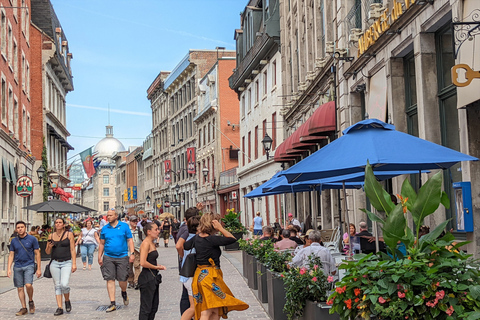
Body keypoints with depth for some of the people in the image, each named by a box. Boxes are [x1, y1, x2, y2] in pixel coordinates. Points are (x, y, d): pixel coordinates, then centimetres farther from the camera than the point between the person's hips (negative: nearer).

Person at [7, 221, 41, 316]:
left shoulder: (32, 239, -2)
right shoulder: (14, 241, 8)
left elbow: (37, 254, 0)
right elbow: (11, 255, 12)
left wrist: (39, 269, -3)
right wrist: (9, 268, 2)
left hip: (29, 266, -3)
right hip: (17, 267, 4)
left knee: (28, 285, -19)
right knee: (20, 288, 4)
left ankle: (30, 301, 8)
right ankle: (24, 308, 13)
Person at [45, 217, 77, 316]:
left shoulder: (69, 234, 2)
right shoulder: (51, 236, 9)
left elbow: (73, 250, 1)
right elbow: (47, 252, 14)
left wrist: (74, 263, -7)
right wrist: (49, 247, -8)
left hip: (66, 263, -3)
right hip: (54, 263, 3)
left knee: (64, 285, -16)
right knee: (57, 285, 3)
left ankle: (67, 301, 12)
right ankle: (59, 308, 8)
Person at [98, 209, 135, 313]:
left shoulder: (124, 226, 2)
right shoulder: (104, 228, 8)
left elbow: (130, 240, 3)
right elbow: (102, 244, 14)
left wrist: (132, 253, -7)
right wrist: (99, 257, 9)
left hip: (122, 257, -2)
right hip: (108, 257, 2)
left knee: (122, 280, 0)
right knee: (110, 280, -2)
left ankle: (124, 293, 34)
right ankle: (112, 303, 3)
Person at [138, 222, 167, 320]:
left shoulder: (152, 244, 14)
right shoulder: (146, 243, -15)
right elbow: (143, 263, -25)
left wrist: (158, 265, 7)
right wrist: (156, 267, -12)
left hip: (153, 278, 10)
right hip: (147, 278, -10)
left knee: (154, 307, 14)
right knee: (146, 308, -4)